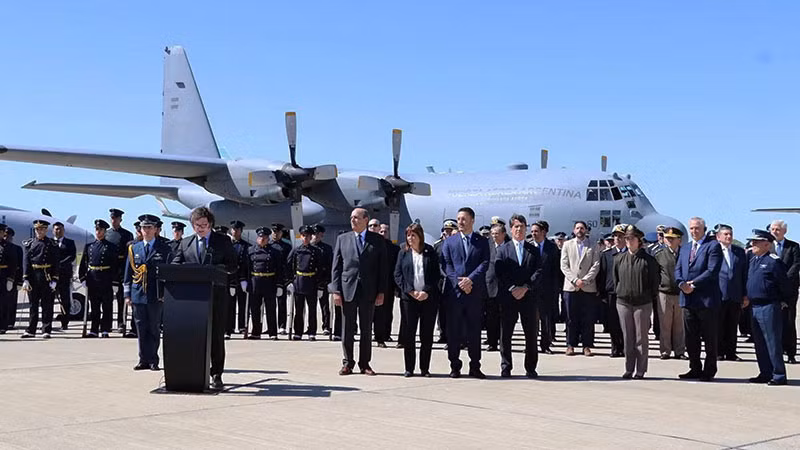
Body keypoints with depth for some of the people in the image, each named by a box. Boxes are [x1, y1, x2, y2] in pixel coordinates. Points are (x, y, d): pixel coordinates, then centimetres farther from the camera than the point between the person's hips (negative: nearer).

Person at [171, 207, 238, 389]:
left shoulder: (223, 241, 7)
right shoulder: (185, 243, 15)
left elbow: (233, 266, 2)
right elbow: (174, 265, 11)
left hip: (216, 294, -2)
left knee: (216, 336, 0)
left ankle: (216, 374, 7)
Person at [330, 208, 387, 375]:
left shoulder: (377, 240, 5)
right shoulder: (342, 239, 8)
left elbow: (382, 267, 4)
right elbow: (336, 266, 6)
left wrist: (381, 292, -3)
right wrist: (336, 291, -2)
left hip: (368, 291, -1)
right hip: (347, 290, 1)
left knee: (366, 330, 6)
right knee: (347, 330, 4)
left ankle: (365, 364, 14)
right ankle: (347, 363, 13)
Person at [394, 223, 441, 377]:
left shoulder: (430, 252, 5)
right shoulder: (403, 253, 8)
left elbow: (437, 274, 2)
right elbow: (397, 275, 4)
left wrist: (427, 291, -10)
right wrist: (410, 291, -9)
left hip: (428, 297, -1)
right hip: (408, 298, 1)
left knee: (427, 335, 3)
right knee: (408, 334, 0)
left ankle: (425, 368, 11)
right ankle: (409, 368, 7)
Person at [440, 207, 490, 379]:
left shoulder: (482, 242, 9)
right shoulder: (449, 241, 10)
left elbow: (485, 263, -1)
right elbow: (445, 264, 2)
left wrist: (470, 279, -14)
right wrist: (458, 282, -11)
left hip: (475, 292, 0)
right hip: (454, 292, 0)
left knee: (474, 331, 4)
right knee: (453, 331, 2)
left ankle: (475, 367, 10)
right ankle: (455, 366, 10)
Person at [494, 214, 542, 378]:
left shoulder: (534, 250, 12)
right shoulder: (502, 249, 8)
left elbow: (538, 272, 2)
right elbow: (499, 272, -2)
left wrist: (525, 288, -11)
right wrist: (512, 289, -13)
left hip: (529, 296, 1)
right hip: (508, 297, -1)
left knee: (531, 334, 3)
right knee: (505, 334, 0)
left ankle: (531, 368, 12)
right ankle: (505, 367, 8)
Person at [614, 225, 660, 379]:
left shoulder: (648, 260, -3)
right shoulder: (619, 259, 7)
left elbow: (655, 281, 2)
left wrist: (650, 296, 2)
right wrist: (619, 292, 11)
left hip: (643, 303, -3)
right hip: (623, 302, 3)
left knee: (641, 338, 2)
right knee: (627, 337, 6)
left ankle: (640, 370, 8)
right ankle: (629, 369, 13)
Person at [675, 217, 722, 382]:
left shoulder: (713, 246, -4)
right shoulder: (685, 248, 18)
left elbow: (712, 270, -14)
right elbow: (677, 269, 13)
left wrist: (693, 284, -15)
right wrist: (681, 283, -7)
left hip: (706, 299, -6)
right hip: (688, 299, 7)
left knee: (710, 338, 2)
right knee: (690, 338, 10)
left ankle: (709, 371, 9)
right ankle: (695, 369, 19)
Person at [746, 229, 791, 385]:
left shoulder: (774, 261, -11)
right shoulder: (752, 260, 13)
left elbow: (785, 285, -8)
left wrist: (784, 301, 1)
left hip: (769, 307, -8)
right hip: (755, 307, 8)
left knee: (773, 343, -4)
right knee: (760, 343, 13)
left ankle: (779, 376, 3)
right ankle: (765, 373, 21)